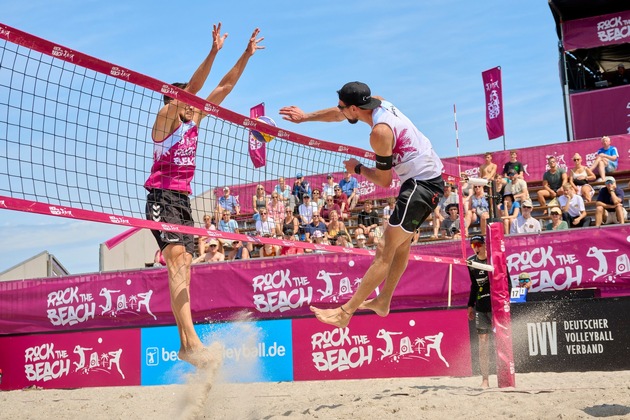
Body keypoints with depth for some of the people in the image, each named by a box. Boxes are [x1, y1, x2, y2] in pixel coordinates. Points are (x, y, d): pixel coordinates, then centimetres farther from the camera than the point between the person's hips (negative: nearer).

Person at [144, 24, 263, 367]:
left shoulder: (193, 119, 16)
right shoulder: (165, 116, -3)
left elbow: (224, 87, 16)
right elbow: (191, 88, -19)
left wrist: (246, 55, 13)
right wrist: (213, 52, -26)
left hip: (183, 199, 8)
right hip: (162, 196, -8)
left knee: (183, 265, 0)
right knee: (176, 257, -23)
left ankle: (185, 344, -3)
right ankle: (191, 340, -35)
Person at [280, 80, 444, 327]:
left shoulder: (380, 132, -22)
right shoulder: (379, 103, 4)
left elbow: (384, 181, -13)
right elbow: (340, 114, 21)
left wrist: (358, 169, 3)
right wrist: (305, 117, 26)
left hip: (421, 185, -11)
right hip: (432, 179, 11)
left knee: (386, 252, -11)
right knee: (402, 242, 20)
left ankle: (345, 313, -11)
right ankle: (383, 302, 32)